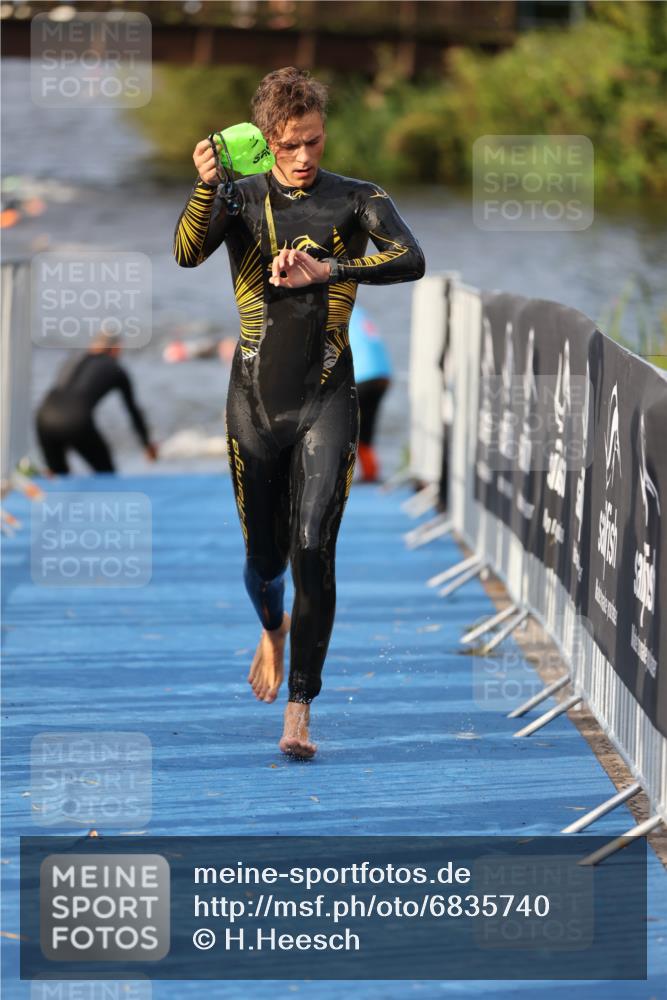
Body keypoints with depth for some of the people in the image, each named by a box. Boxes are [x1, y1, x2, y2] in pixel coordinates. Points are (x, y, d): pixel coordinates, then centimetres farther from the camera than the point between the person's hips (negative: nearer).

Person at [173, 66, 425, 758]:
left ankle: (299, 711, -13)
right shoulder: (240, 200, 2)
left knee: (313, 548, -16)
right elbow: (187, 253, -17)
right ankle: (273, 631, 46)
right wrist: (205, 187, -34)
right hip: (255, 401, 2)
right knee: (264, 556, 10)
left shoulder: (356, 200, 0)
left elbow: (411, 261, -18)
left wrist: (326, 271, -32)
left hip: (327, 401, -1)